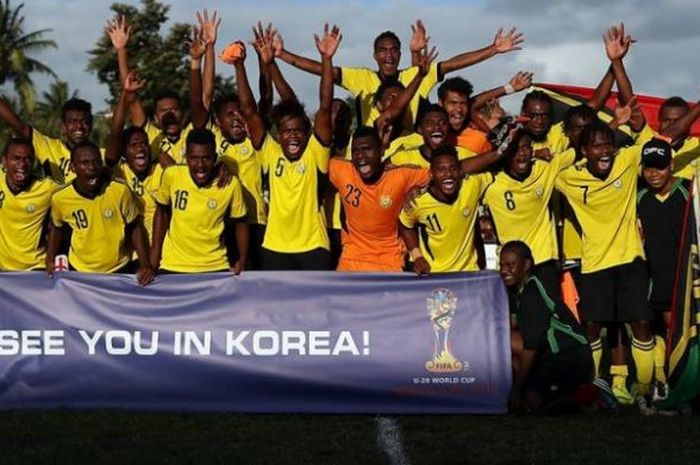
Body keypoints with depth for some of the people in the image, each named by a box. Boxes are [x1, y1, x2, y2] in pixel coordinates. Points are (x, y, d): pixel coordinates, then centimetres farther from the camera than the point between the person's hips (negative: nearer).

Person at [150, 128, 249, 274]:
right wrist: (155, 250, 4)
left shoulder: (230, 184, -13)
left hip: (215, 268, 0)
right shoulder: (171, 175, -12)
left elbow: (240, 223, 2)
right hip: (172, 267, 1)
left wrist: (242, 261, -5)